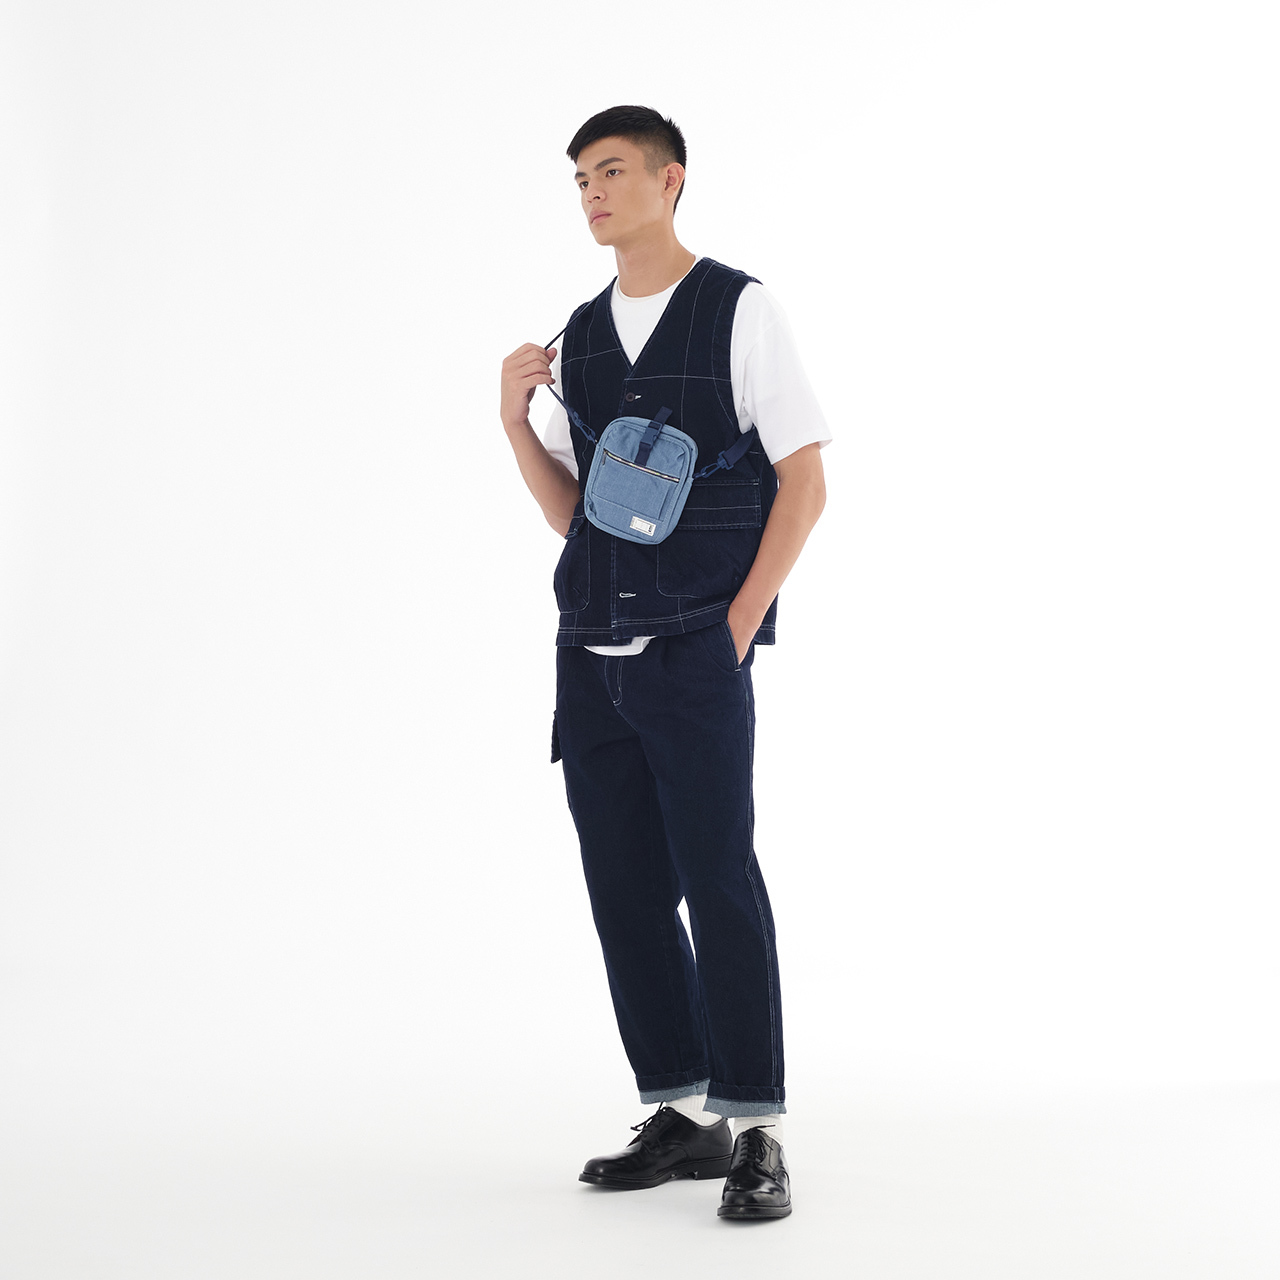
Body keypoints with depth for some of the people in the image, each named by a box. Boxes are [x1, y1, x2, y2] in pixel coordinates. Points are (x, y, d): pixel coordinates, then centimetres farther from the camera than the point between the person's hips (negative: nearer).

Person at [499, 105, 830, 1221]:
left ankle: (756, 1135, 0)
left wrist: (736, 627, -9)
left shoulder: (741, 310, -2)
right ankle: (682, 1116, 18)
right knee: (626, 892, 7)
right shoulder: (580, 336, 15)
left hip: (696, 653, -6)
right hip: (590, 654, 6)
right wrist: (514, 414, 2)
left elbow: (805, 484, -4)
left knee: (719, 884, -7)